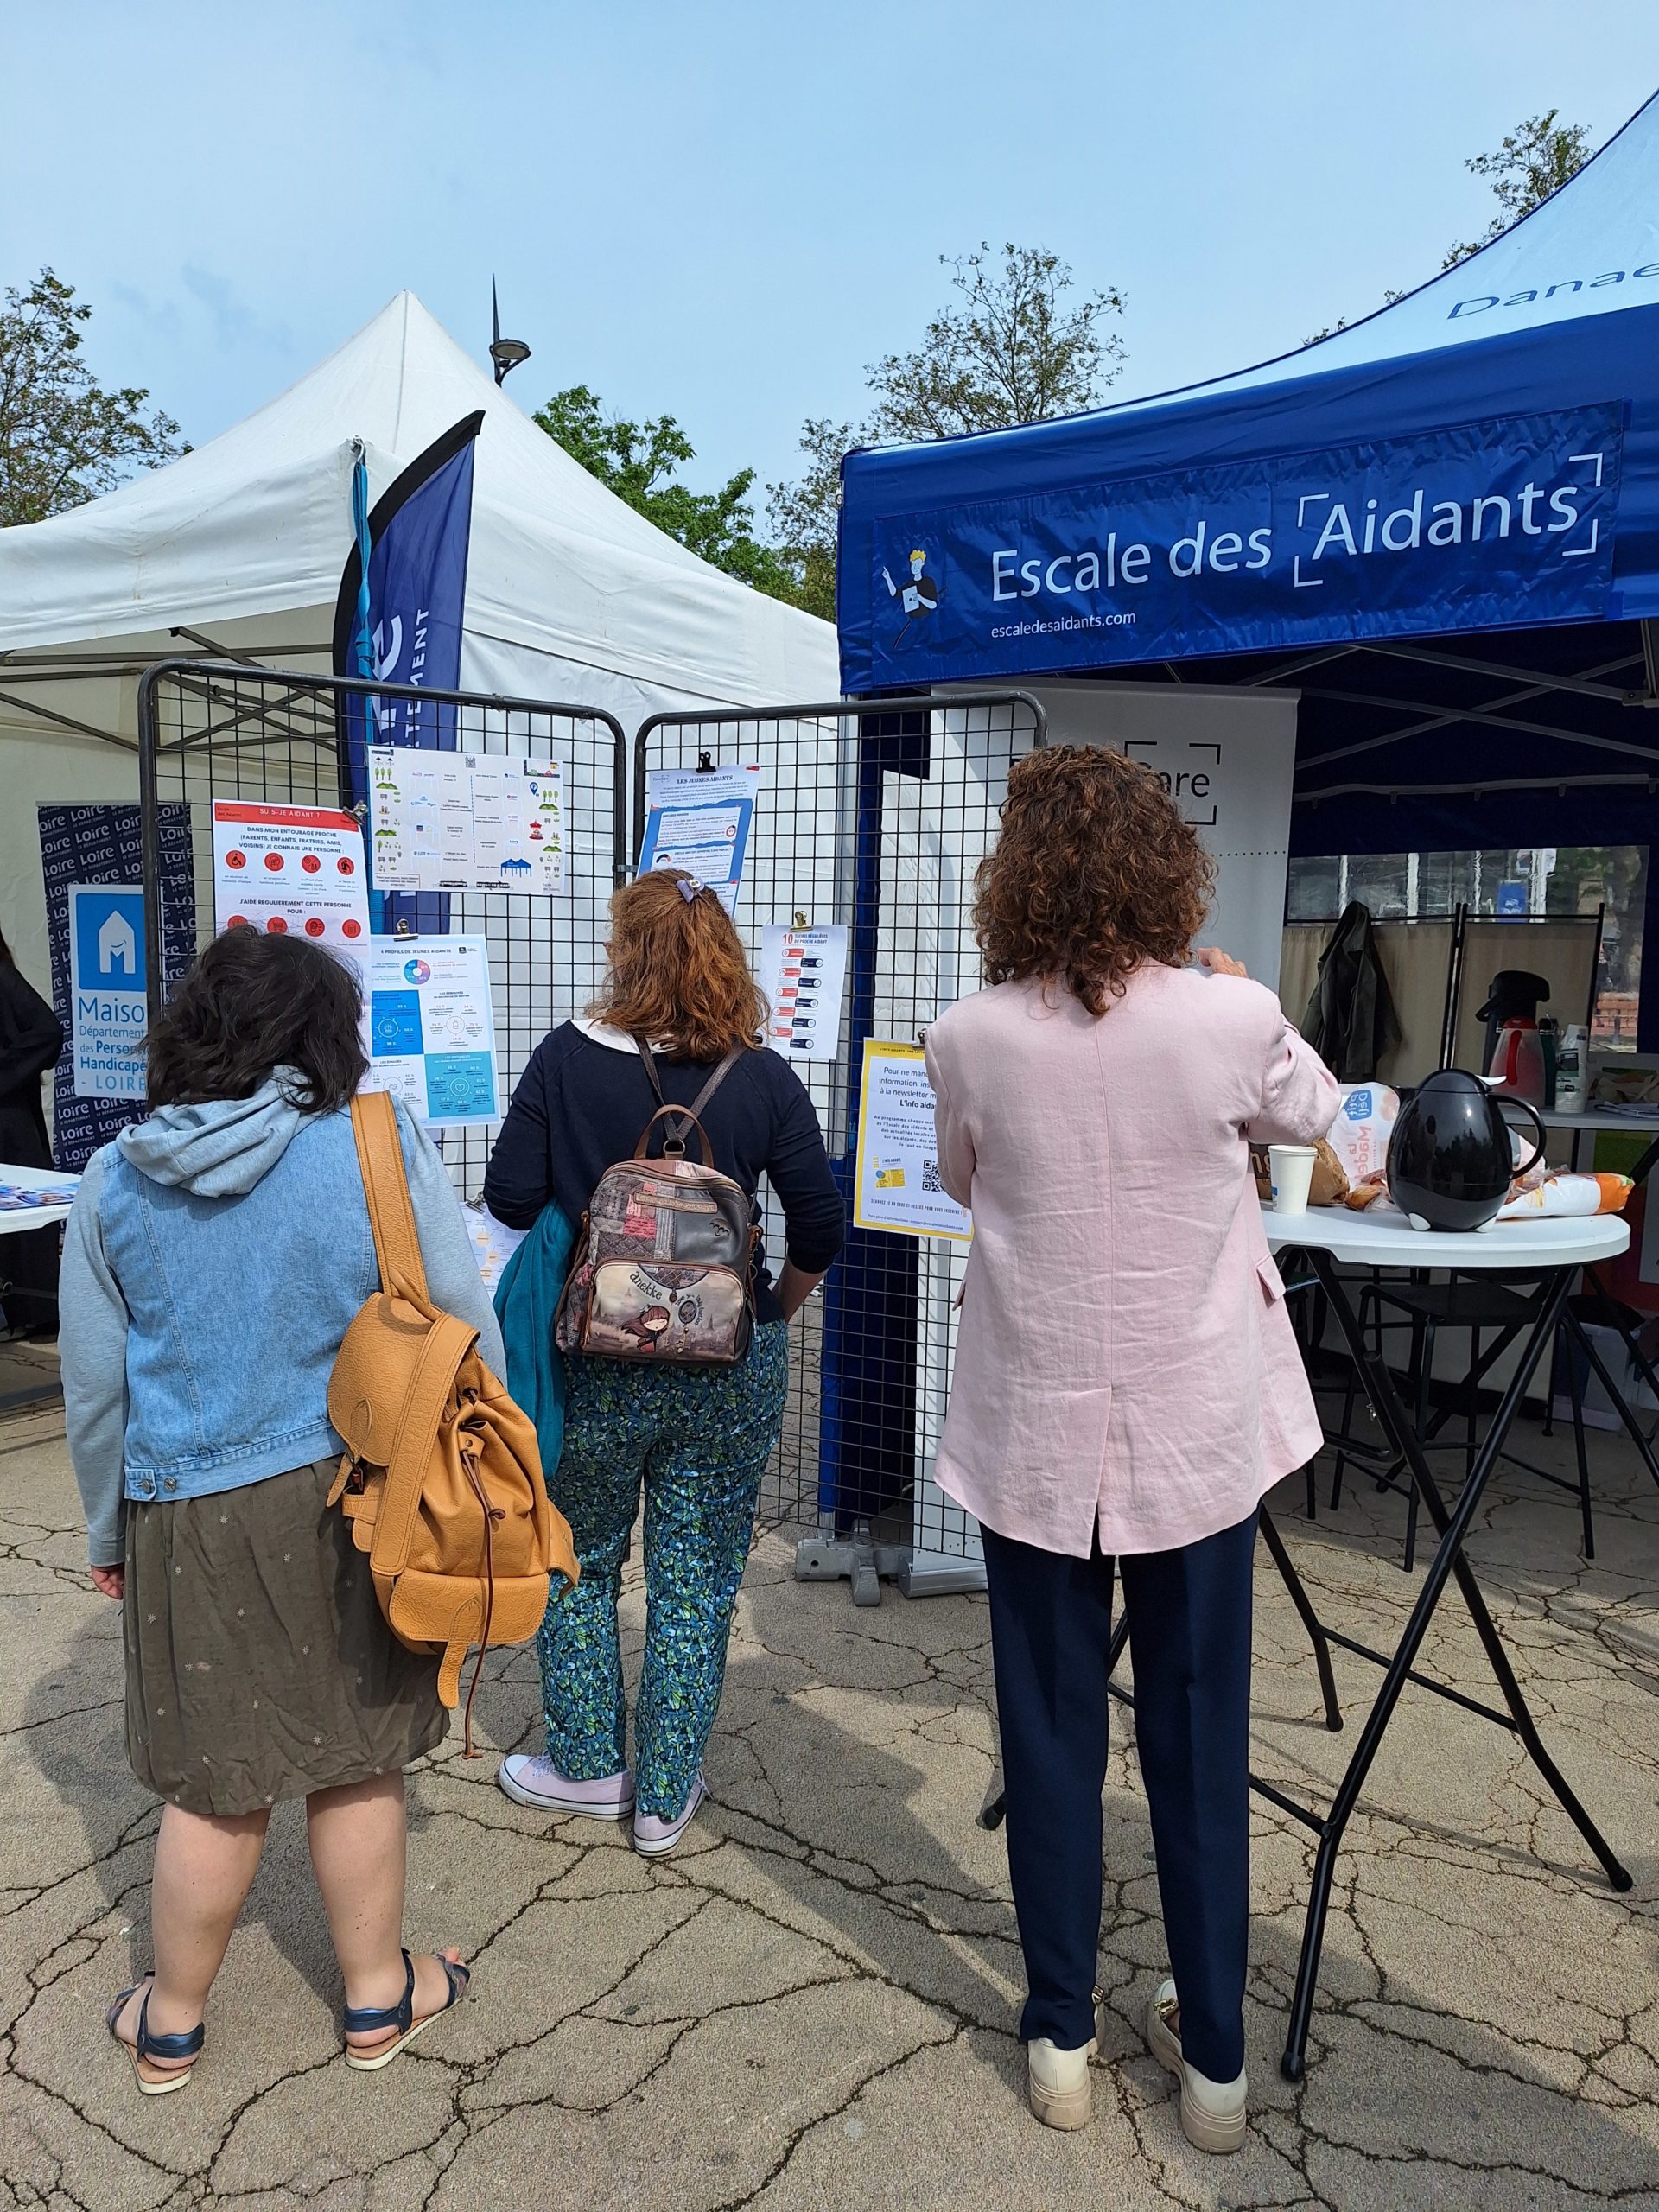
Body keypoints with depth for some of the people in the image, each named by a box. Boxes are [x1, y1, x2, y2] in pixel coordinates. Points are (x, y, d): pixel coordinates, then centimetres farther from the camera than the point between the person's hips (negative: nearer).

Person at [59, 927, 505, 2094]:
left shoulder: (117, 1179, -3)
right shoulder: (383, 1149, -13)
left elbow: (95, 1386, 5)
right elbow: (467, 1339, -10)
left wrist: (108, 1531, 18)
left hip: (189, 1516, 2)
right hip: (354, 1504, -2)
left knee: (216, 1783, 18)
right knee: (356, 1760, 16)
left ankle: (170, 2024, 37)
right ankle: (378, 1996, 36)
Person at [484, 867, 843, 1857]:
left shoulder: (568, 1057, -10)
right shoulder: (765, 1078, -7)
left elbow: (510, 1197, -7)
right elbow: (823, 1223, -4)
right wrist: (778, 1306, 14)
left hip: (592, 1360, 0)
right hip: (732, 1368, 1)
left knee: (578, 1562, 21)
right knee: (697, 1581, 14)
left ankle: (588, 1766, 35)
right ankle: (666, 1796, 27)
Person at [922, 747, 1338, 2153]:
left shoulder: (971, 1042, -12)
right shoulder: (1232, 1018, -13)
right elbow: (1312, 1117, 9)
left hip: (1037, 1438, 0)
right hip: (1199, 1431, 0)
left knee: (1053, 1735, 16)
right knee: (1200, 1740, 15)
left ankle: (1063, 2038, 32)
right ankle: (1213, 2058, 32)